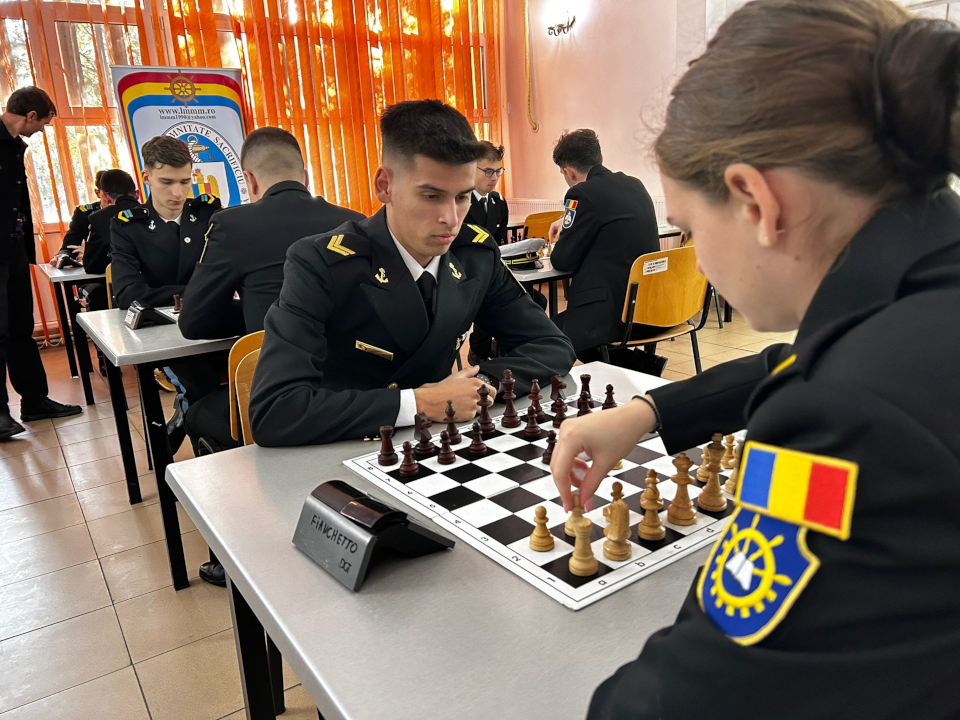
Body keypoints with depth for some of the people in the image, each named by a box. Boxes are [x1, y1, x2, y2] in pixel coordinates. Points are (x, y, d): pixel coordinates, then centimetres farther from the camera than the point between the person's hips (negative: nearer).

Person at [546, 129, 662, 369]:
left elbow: (563, 261, -8)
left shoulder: (582, 193, -13)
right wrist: (570, 222, 36)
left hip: (613, 314, -9)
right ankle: (641, 363, 10)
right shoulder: (635, 185, 11)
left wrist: (558, 248, 13)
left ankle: (639, 364, -3)